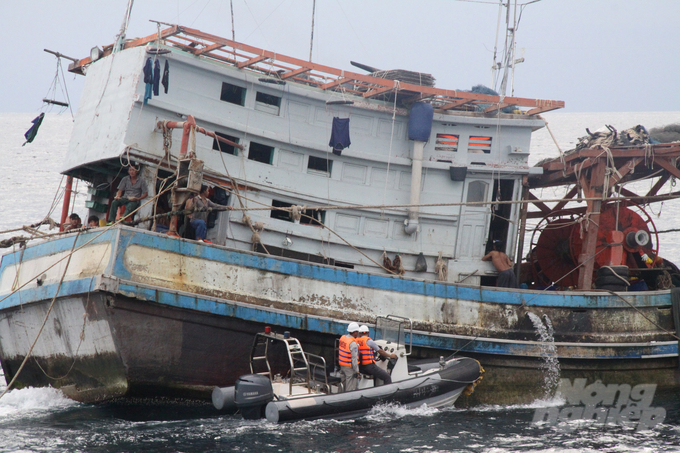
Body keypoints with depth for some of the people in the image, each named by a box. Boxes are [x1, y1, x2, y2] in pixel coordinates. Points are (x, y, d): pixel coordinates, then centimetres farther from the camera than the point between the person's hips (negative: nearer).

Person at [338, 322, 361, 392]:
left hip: (342, 365, 8)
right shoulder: (353, 343, -23)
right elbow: (354, 358, -22)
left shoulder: (343, 338, 2)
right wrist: (356, 371, -18)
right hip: (350, 368, -8)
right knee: (350, 388, -1)